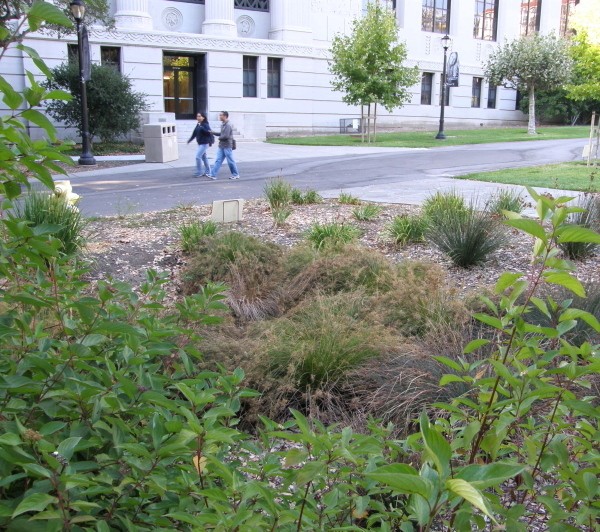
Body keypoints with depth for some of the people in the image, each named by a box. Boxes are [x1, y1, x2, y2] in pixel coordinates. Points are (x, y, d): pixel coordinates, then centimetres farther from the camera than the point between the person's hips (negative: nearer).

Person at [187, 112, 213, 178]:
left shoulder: (205, 125, -15)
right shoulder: (198, 125, 10)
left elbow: (209, 133, -23)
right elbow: (194, 133, 18)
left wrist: (211, 141, -35)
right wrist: (189, 140, 22)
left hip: (204, 144, -9)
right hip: (200, 143, 9)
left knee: (198, 157, -10)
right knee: (204, 157, 14)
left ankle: (199, 173, -2)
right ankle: (207, 172, 23)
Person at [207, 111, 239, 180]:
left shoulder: (228, 125, -16)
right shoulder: (223, 125, 12)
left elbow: (226, 136, -22)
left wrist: (219, 137, -5)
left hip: (227, 146, -9)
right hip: (221, 146, 9)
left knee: (230, 161, 2)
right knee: (218, 160, 4)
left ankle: (236, 175, 16)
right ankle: (213, 175, 3)